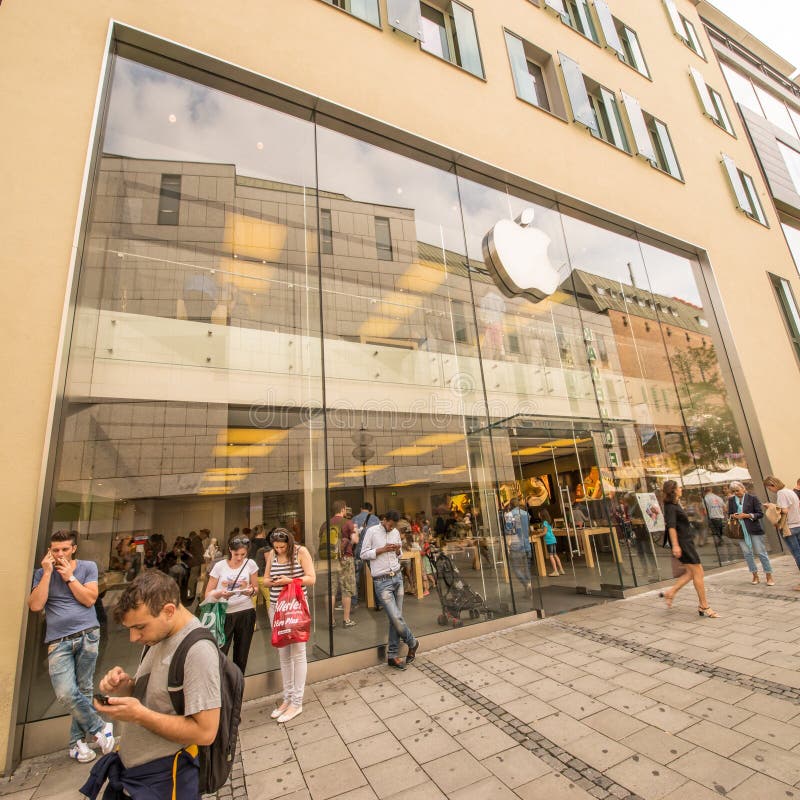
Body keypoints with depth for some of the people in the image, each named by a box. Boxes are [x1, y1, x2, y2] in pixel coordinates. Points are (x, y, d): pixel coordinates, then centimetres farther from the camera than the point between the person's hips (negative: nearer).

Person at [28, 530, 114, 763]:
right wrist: (48, 573, -7)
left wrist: (69, 576, -8)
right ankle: (100, 728, 8)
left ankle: (78, 741, 25)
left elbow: (89, 599, -6)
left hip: (87, 636, 0)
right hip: (58, 641, 0)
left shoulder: (88, 567, 3)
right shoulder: (42, 573, 7)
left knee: (83, 690, 5)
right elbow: (35, 606, -6)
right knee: (65, 693, -12)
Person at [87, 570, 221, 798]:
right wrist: (126, 686, -9)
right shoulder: (159, 635, 0)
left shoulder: (197, 651, -29)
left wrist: (139, 715, -27)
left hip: (161, 780, -8)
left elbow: (205, 732, -27)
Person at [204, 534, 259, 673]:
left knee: (241, 654, 11)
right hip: (224, 613, -1)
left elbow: (256, 588, 7)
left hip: (245, 612, 1)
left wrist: (251, 591, -16)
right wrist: (220, 593, -23)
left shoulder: (250, 564, -2)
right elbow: (208, 594, -2)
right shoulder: (219, 566, -5)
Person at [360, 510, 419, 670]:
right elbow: (364, 554, -5)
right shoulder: (372, 531, -7)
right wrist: (381, 550, -16)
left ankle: (392, 655, 19)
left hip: (397, 577, 5)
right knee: (396, 618, -5)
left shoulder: (396, 532, 9)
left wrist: (398, 550, -3)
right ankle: (412, 643, 20)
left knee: (395, 618, 6)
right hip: (382, 581, -5)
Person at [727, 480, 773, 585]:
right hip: (740, 530, 3)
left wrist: (747, 515, -18)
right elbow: (729, 514, 14)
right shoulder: (731, 500, 6)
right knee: (747, 553, 8)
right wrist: (733, 516, -8)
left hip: (754, 529, -3)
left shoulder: (752, 498, -5)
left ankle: (769, 576, 13)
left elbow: (760, 513, -5)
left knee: (761, 552, 1)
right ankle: (755, 575, 20)